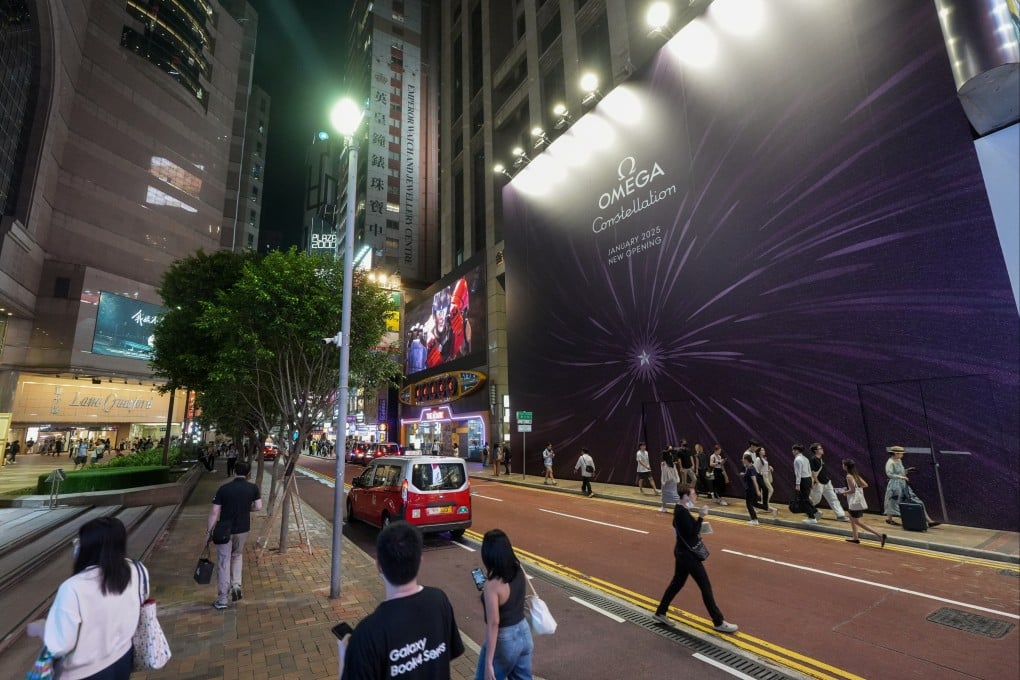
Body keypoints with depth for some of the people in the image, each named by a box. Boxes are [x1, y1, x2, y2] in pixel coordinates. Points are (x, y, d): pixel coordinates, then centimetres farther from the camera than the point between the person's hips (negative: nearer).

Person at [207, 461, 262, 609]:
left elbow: (214, 512, -10)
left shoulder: (223, 489, -11)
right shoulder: (253, 488, -8)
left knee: (223, 563, 8)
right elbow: (258, 507, -6)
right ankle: (236, 585, 12)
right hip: (243, 530, 2)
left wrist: (209, 531, -1)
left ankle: (222, 599, 14)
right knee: (237, 555, 26)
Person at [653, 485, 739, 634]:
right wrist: (701, 517, -24)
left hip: (683, 552, 10)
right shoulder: (682, 512, -25)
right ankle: (719, 622, 16)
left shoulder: (680, 509, 7)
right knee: (705, 586, 3)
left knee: (677, 583, 19)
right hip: (688, 554, -10)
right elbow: (692, 533, -26)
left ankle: (660, 612, 28)